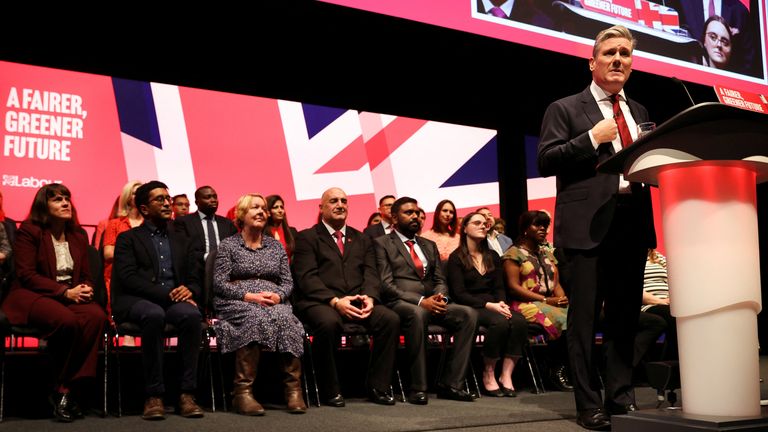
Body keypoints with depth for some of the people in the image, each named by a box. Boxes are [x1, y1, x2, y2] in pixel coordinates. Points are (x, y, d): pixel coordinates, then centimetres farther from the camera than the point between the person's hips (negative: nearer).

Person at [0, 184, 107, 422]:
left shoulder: (78, 235, 17)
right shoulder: (29, 231, 0)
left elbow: (85, 275, 18)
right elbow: (26, 275, -9)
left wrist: (85, 289, -8)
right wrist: (65, 292, -18)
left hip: (71, 296, 5)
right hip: (32, 296, -5)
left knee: (97, 316, -30)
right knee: (67, 320, -38)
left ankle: (67, 390, -26)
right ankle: (61, 385, -16)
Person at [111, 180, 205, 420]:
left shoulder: (183, 242, 24)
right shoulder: (128, 239, 12)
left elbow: (195, 280, 16)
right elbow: (128, 277, -5)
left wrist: (189, 291, -10)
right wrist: (166, 294, -16)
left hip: (175, 301, 3)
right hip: (136, 302, -3)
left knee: (192, 315, -32)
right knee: (154, 314, -38)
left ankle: (187, 393, -27)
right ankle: (154, 395, -30)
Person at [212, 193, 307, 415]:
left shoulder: (276, 246, 20)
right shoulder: (228, 245, 9)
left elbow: (288, 282, 13)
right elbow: (219, 283, -2)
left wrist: (277, 296, -10)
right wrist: (249, 296, -15)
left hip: (273, 302, 3)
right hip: (237, 303, -3)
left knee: (286, 319, -32)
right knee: (255, 319, -37)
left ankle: (293, 389, -30)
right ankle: (243, 391, -36)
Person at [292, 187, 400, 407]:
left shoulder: (362, 239, 23)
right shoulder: (307, 238, 8)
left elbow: (371, 274, 12)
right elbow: (307, 277, -5)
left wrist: (369, 297, -11)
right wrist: (335, 301, -20)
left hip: (357, 301, 4)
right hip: (319, 302, -4)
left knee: (391, 319, -23)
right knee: (329, 323, -38)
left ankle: (378, 387, -11)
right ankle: (331, 391, -19)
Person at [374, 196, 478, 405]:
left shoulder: (429, 245, 25)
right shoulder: (382, 243, 5)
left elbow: (440, 280, 19)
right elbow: (386, 284, -6)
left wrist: (440, 297, -6)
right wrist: (420, 301, -18)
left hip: (431, 303, 6)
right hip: (400, 304, -6)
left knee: (468, 314, -21)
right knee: (417, 314, -40)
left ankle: (450, 383, -19)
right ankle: (418, 387, -30)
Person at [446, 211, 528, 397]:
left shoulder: (493, 257, 21)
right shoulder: (456, 258, 3)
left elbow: (499, 287, 15)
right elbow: (459, 294, -6)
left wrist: (502, 303, -9)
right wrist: (488, 305, -17)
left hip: (493, 305, 5)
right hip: (469, 308, -5)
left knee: (519, 321, -27)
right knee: (500, 322, -34)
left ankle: (506, 375, -24)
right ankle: (488, 374, -20)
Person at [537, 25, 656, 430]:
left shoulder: (639, 112, 20)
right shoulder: (565, 109, 3)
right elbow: (545, 161, -6)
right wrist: (592, 138, -13)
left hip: (632, 225, 5)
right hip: (589, 225, -5)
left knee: (625, 316, 9)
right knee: (584, 317, 0)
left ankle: (621, 397, 19)